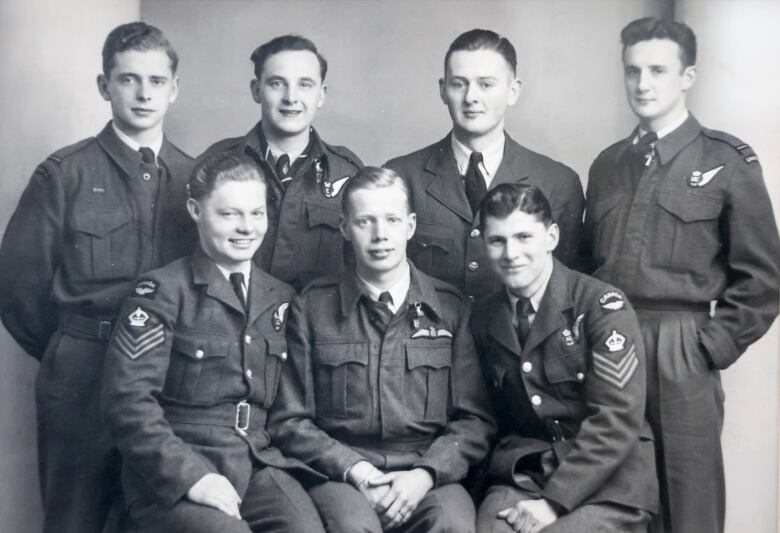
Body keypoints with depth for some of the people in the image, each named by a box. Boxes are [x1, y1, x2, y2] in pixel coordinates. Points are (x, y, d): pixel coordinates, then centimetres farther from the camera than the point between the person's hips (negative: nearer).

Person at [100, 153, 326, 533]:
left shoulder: (282, 298, 15)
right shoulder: (162, 291, 0)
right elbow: (127, 399, -9)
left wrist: (279, 450, -2)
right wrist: (189, 475, -18)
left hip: (258, 462, 4)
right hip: (171, 475, -3)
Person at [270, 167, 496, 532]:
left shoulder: (449, 307, 9)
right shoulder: (312, 306, 6)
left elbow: (474, 420, 7)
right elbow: (289, 420, 6)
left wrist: (426, 474, -10)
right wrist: (352, 469, -9)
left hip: (429, 475, 1)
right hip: (340, 474, -1)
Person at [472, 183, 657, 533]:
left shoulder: (603, 306, -8)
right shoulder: (482, 318, 8)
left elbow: (616, 420, -14)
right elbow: (485, 413, 11)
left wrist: (553, 502, -17)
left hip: (607, 483, -3)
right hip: (521, 477, 3)